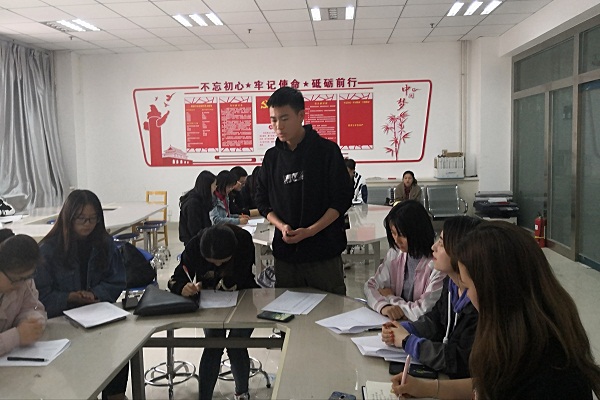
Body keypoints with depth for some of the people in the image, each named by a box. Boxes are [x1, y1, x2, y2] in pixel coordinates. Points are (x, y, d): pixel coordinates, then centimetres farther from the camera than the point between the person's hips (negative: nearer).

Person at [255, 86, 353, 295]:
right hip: (285, 250, 4)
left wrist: (310, 230, -15)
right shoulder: (272, 157, 7)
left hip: (324, 250, -3)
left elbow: (342, 199, -6)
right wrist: (281, 226, -7)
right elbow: (263, 201, 12)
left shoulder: (326, 150, -4)